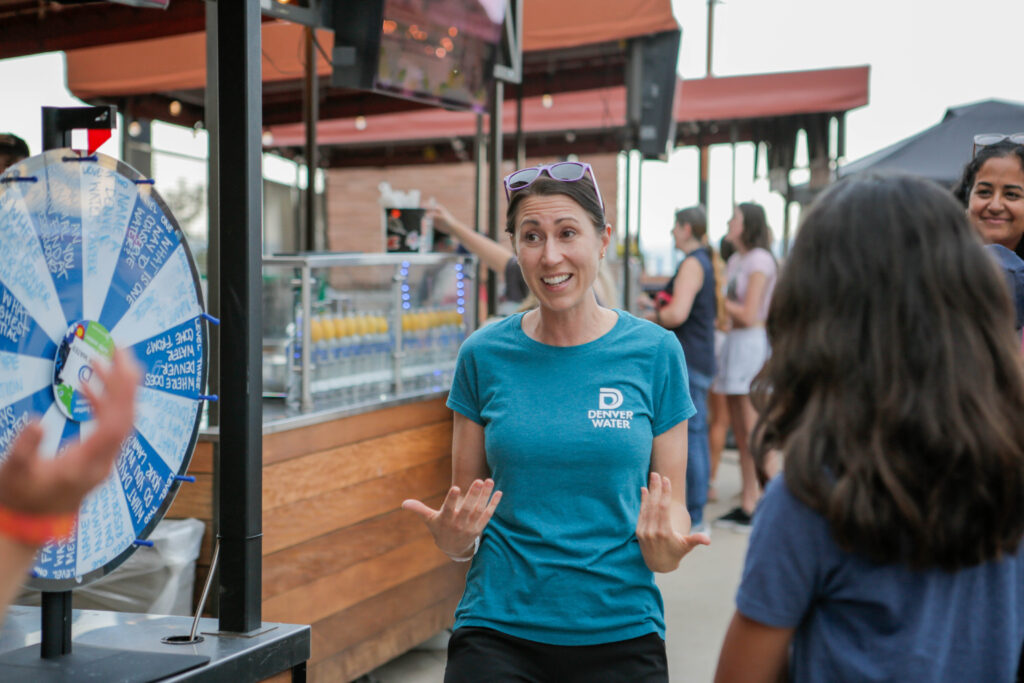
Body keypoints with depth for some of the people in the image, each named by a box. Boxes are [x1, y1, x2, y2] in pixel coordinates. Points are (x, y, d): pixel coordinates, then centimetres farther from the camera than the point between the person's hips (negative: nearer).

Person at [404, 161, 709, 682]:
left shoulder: (654, 352, -4)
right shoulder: (484, 355, -1)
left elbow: (673, 508, 2)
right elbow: (461, 525, 6)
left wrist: (666, 550, -19)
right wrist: (452, 535, -16)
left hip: (619, 631, 0)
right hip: (499, 628, 0)